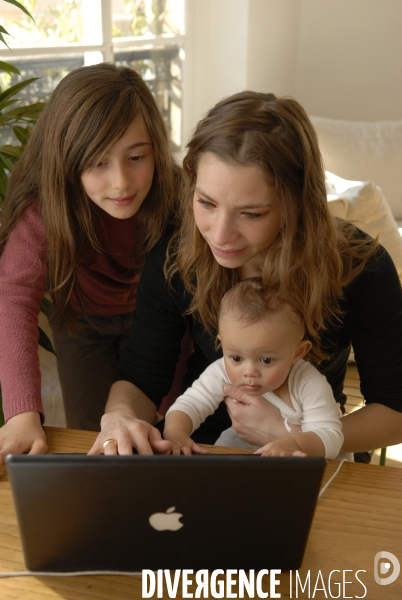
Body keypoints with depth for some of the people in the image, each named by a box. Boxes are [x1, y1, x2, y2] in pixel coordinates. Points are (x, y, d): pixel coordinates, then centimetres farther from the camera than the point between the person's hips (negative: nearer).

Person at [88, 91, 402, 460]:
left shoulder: (361, 269, -20)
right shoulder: (174, 262, -15)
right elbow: (140, 378, -6)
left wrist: (292, 436, -24)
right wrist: (119, 416, -29)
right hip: (199, 445, 1)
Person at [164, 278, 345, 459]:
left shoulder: (309, 385, -31)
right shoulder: (223, 373, -22)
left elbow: (331, 439, -31)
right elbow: (189, 405, -18)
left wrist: (295, 443, -52)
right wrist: (175, 431, -40)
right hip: (244, 445, 3)